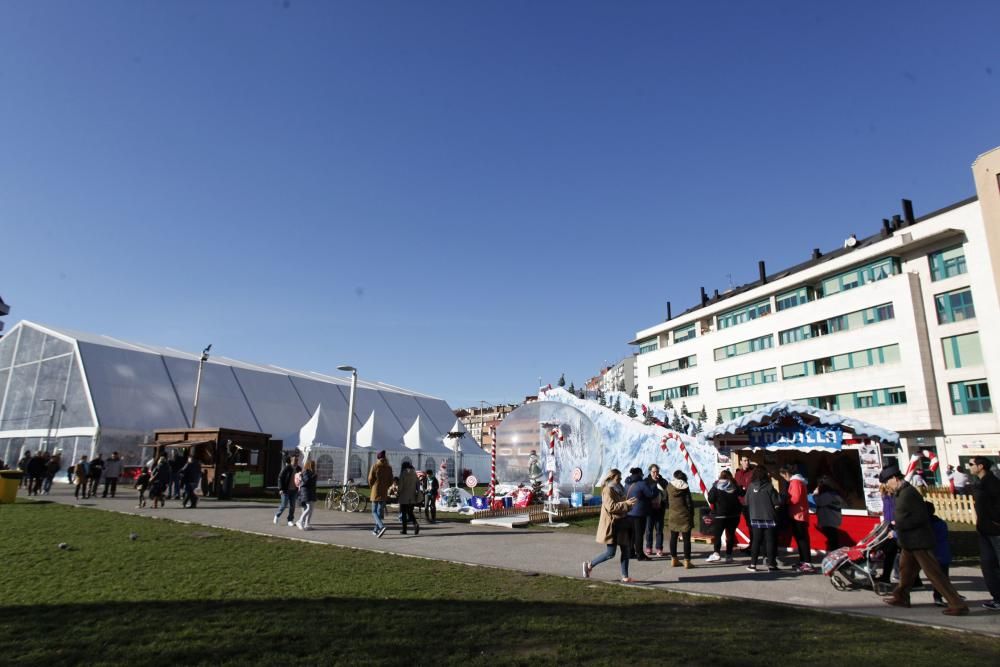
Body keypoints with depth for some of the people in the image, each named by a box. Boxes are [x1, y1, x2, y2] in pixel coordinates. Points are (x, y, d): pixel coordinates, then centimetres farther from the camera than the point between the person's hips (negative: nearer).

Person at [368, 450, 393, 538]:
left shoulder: (375, 466, -9)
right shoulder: (389, 468, 2)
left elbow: (370, 479, -7)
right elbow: (391, 481, 4)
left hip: (376, 492, -4)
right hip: (384, 492, 4)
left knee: (374, 512, 1)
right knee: (380, 511, 14)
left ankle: (381, 527, -20)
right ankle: (376, 530, 21)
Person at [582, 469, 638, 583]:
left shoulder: (618, 489, 15)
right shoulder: (607, 490, -13)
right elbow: (611, 507, -24)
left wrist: (629, 504, 4)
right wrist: (626, 503, -25)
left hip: (621, 524, 9)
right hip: (611, 525, -9)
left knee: (625, 551, 7)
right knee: (610, 553, -5)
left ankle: (625, 577, 14)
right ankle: (589, 565, 12)